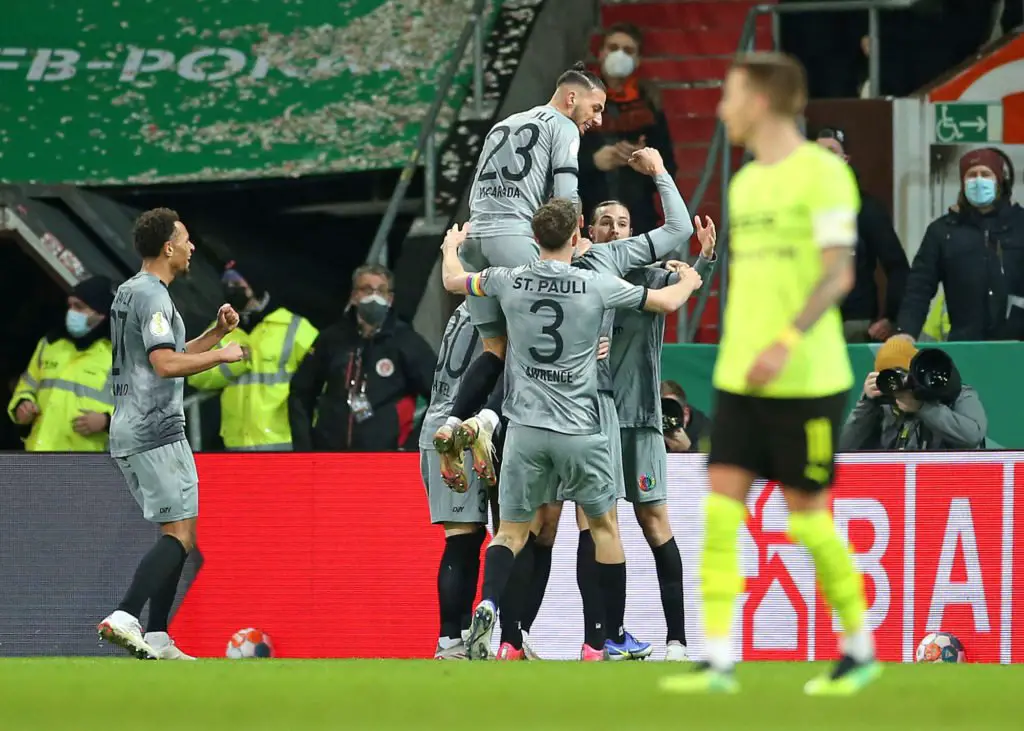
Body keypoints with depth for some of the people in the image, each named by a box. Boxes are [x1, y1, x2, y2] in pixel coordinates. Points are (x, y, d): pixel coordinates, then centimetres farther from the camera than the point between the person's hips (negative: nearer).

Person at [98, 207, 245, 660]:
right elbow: (166, 363, -23)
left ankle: (157, 639, 7)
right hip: (156, 432, -10)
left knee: (178, 535, 12)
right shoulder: (153, 296, -12)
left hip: (129, 433, 10)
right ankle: (124, 617, -23)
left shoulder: (130, 292, 19)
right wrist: (221, 355, -11)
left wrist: (219, 331, 18)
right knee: (178, 535, -12)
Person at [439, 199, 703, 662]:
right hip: (579, 429, -1)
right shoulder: (597, 286, -5)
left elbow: (452, 280, 20)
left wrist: (452, 246, 43)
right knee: (604, 525, 16)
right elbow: (665, 302, 7)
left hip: (526, 428, 1)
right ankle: (616, 638, 20)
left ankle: (487, 604, -22)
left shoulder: (508, 281, 0)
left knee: (512, 531, 7)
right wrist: (689, 282, 31)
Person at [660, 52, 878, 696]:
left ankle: (861, 651, 17)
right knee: (720, 509, -5)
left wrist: (786, 342, -26)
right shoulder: (744, 183, 15)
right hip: (738, 378, 7)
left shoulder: (821, 172, -9)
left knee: (807, 515, -1)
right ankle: (718, 662, -8)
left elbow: (839, 273, -15)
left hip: (808, 379, -7)